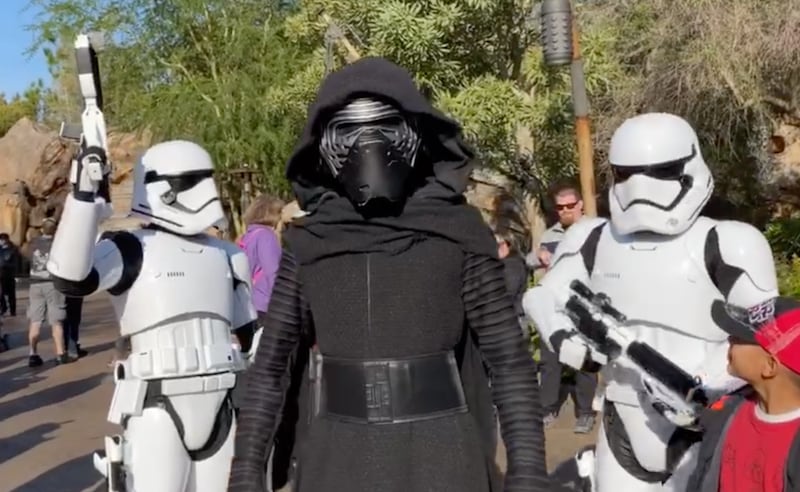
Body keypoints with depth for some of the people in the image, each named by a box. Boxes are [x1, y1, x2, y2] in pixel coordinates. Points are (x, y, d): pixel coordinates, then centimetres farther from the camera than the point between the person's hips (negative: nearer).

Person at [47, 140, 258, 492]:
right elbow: (70, 277, -27)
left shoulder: (226, 256, 11)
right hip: (157, 412, -5)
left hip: (220, 408, 6)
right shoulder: (133, 250, -7)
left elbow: (251, 333, 20)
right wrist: (85, 194, -30)